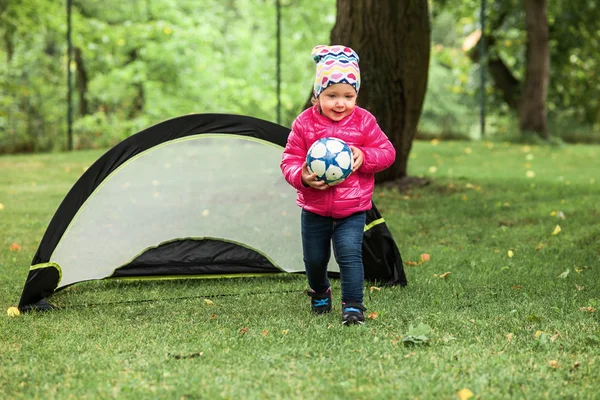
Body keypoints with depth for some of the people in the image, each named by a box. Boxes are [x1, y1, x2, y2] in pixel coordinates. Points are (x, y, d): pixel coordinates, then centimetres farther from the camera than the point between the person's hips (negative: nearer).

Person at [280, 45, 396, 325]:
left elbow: (387, 152, -3)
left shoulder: (364, 122, -7)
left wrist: (364, 156, -23)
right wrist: (301, 176, -28)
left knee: (350, 254, -19)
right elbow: (290, 160, -6)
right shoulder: (304, 124, -9)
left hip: (352, 209, -1)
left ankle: (353, 305, -9)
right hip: (314, 209, 2)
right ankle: (320, 292, 45)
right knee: (314, 258, 15)